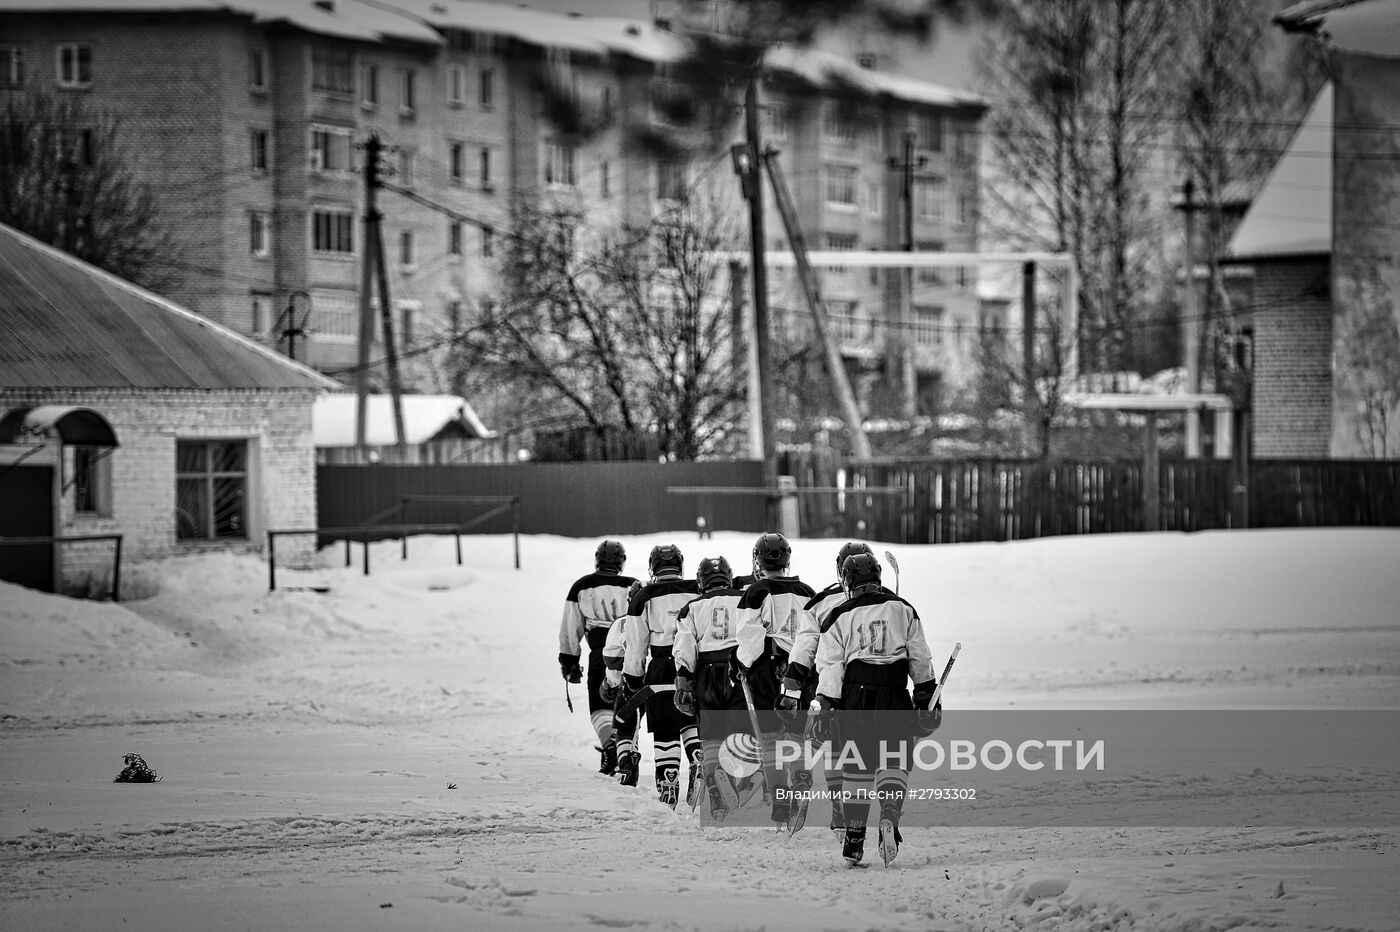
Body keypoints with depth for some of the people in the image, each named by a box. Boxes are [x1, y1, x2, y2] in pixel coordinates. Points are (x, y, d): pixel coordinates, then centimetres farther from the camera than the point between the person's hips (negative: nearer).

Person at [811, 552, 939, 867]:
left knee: (857, 767, 9)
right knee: (896, 761, 5)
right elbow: (920, 659, 8)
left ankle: (854, 839, 11)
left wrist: (823, 707, -3)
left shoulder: (840, 617, 2)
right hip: (895, 698, 0)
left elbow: (830, 666, -3)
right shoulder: (903, 610, 6)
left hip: (854, 697, 0)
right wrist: (926, 699, 16)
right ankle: (889, 817, -21)